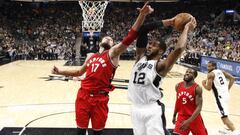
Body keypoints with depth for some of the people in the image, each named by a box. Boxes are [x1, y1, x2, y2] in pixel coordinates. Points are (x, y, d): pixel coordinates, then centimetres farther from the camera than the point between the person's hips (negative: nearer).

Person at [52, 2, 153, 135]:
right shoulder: (91, 57, 15)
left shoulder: (113, 53, -1)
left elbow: (129, 38, -15)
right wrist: (60, 71, 24)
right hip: (83, 95, 4)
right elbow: (80, 72, 30)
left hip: (100, 99, -4)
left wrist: (142, 15, -26)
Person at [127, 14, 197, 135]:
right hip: (136, 109, 6)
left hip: (152, 110, -6)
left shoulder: (161, 65, -8)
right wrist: (164, 23, 4)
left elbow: (179, 48, -25)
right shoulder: (140, 58, 9)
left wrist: (186, 29, -11)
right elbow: (142, 31, 4)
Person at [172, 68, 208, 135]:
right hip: (181, 117, 3)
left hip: (194, 118, -3)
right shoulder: (178, 86, 0)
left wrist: (189, 121, -28)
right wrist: (174, 116, 19)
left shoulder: (197, 88, -15)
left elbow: (199, 107, -20)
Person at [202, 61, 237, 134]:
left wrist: (203, 84, 9)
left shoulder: (210, 74, -6)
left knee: (224, 117, -12)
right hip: (226, 94, 9)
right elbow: (232, 78, 11)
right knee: (224, 114, 31)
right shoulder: (221, 71, 16)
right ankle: (228, 129, 42)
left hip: (220, 96, -9)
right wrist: (227, 89, 14)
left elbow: (209, 88, -10)